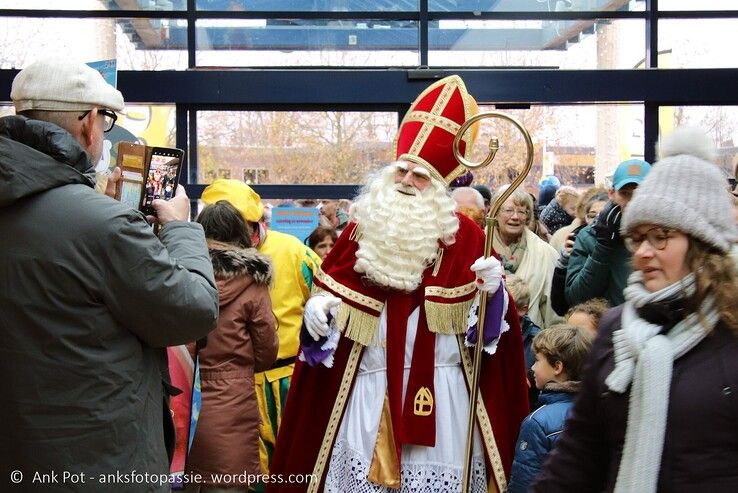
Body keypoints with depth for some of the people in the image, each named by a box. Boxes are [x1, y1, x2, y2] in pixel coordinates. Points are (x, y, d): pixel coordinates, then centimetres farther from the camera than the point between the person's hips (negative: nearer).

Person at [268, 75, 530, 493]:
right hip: (371, 384, 2)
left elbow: (488, 315, 2)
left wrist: (492, 289, -19)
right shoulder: (364, 228, 8)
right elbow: (333, 288, 12)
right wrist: (317, 306, -9)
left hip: (440, 386, -2)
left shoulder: (463, 235, 2)